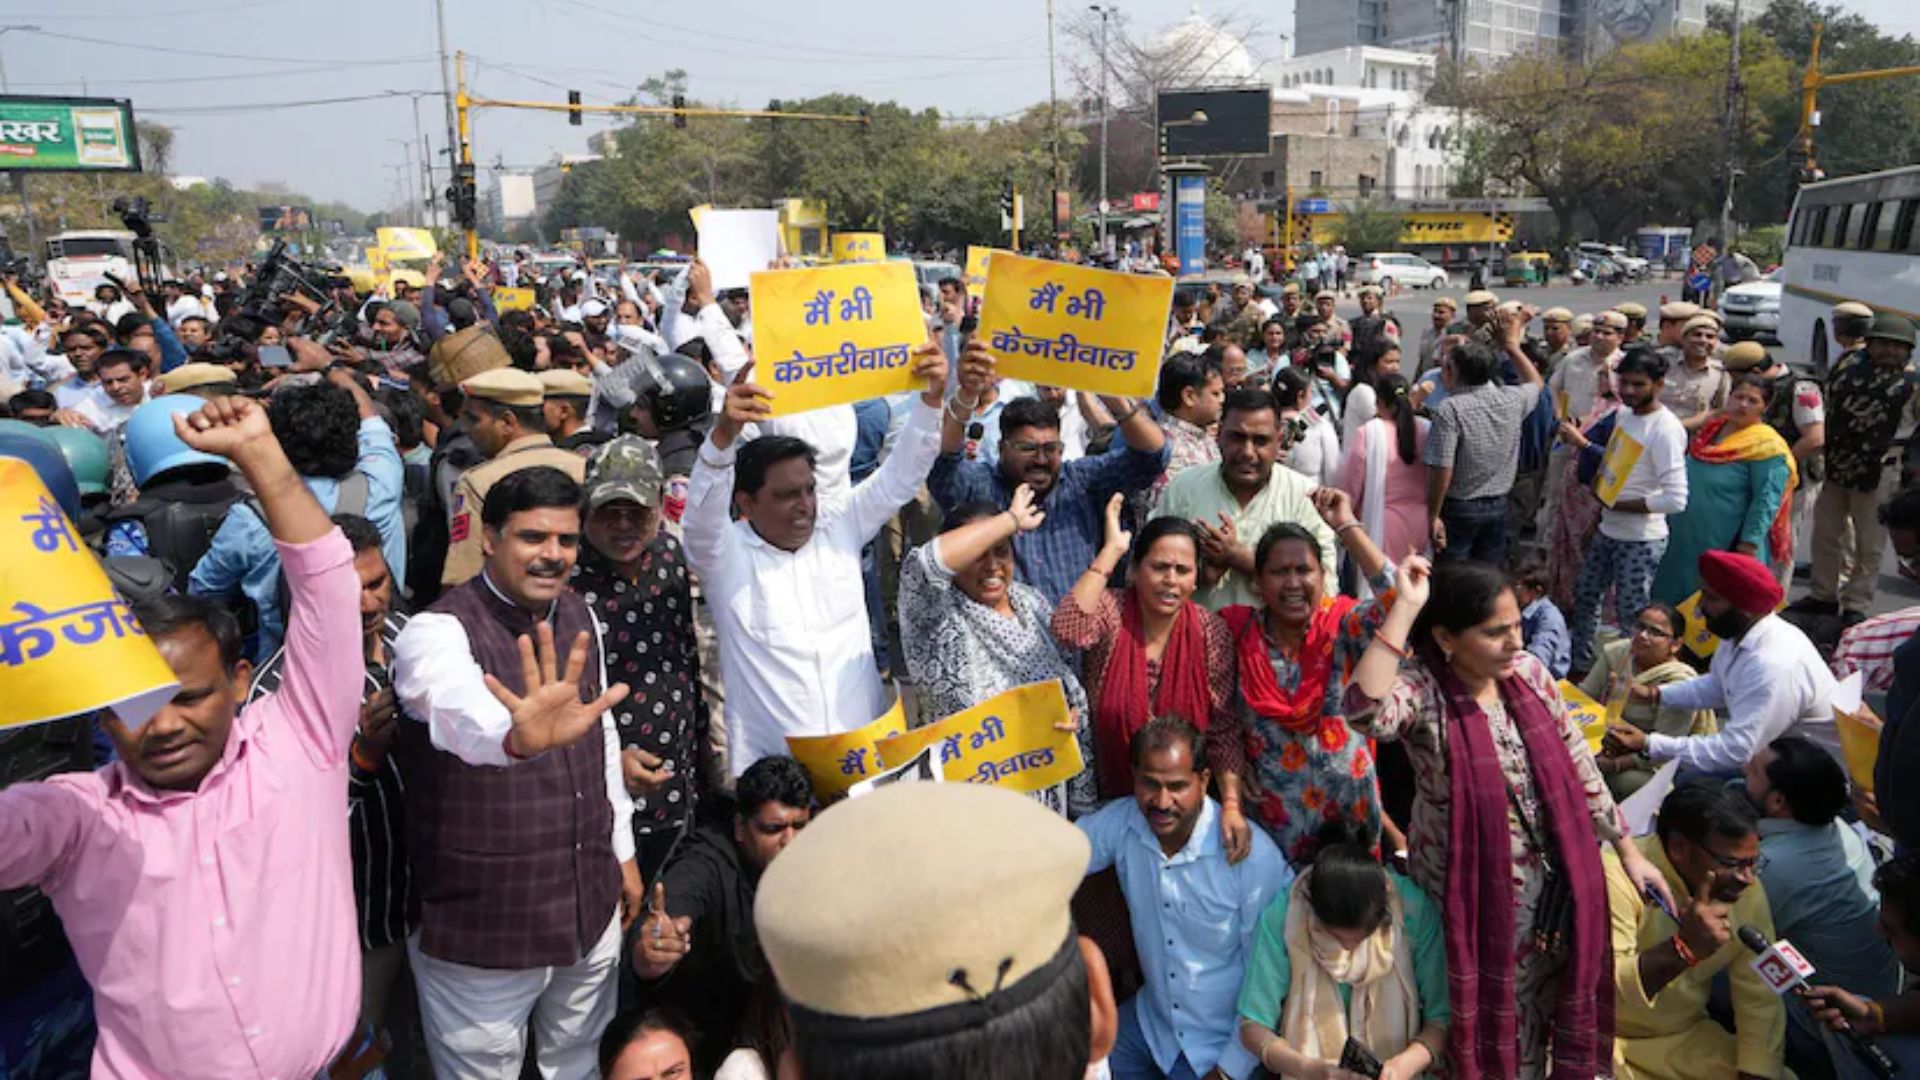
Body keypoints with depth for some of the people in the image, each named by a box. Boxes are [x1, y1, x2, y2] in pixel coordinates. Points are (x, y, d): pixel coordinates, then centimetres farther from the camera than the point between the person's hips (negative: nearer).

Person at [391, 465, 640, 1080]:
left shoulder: (580, 618, 0)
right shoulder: (437, 633, -20)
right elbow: (461, 711, -44)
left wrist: (623, 853, 16)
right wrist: (517, 735, -66)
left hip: (590, 905, 6)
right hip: (482, 924, -5)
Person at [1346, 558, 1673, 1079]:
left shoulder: (1529, 672, -5)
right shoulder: (1422, 689, -22)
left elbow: (1578, 765, 5)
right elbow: (1365, 712, -45)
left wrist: (1627, 849, 8)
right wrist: (1404, 608, -40)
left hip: (1553, 878, 5)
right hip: (1471, 890, -5)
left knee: (1545, 999, 24)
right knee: (1489, 1010, 13)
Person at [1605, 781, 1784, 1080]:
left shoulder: (1747, 890, -4)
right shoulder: (1617, 877, -24)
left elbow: (1761, 1000, 0)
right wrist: (1682, 948, -40)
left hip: (1690, 1038, 6)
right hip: (1606, 1041, -5)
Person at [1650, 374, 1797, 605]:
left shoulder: (1767, 447, -14)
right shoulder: (1710, 430, 9)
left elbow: (1766, 501, -18)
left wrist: (1749, 545, -21)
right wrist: (1671, 521, 21)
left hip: (1727, 545, -7)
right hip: (1687, 541, 7)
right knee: (1676, 604, 16)